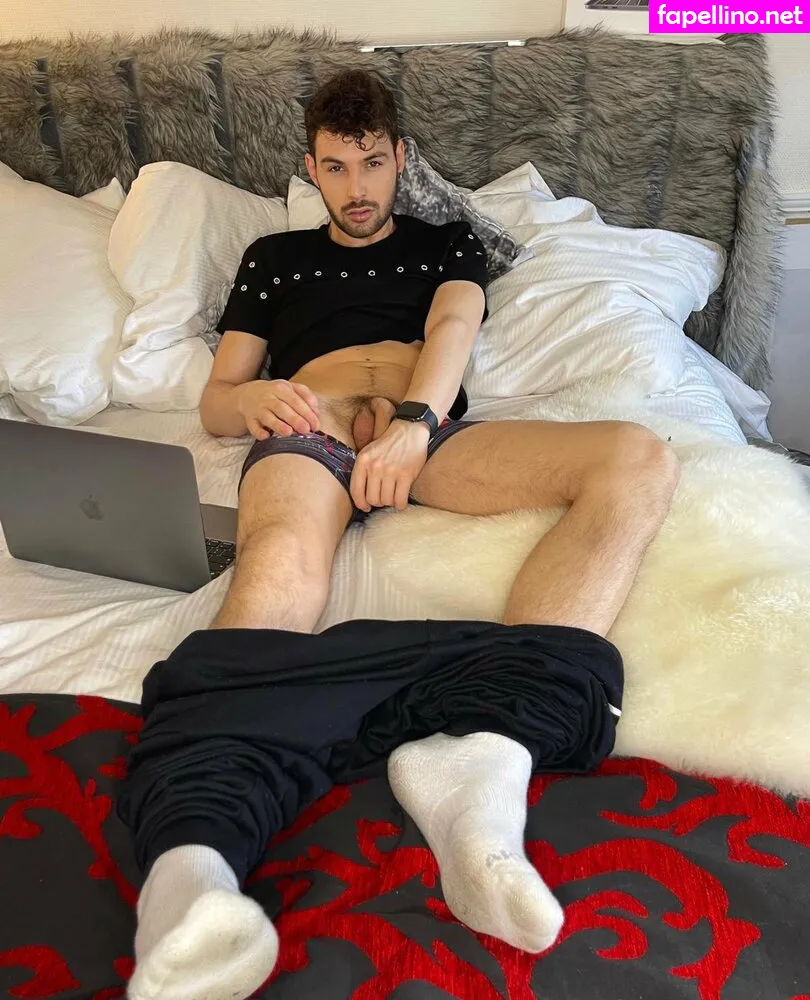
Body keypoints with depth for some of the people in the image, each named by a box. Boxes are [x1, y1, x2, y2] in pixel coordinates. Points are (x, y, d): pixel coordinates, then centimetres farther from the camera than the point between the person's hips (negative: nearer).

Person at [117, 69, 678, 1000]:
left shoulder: (449, 243, 31)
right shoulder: (274, 257, 32)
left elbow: (452, 328, 7)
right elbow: (214, 399, 23)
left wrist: (414, 420, -17)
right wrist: (252, 399, -5)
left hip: (430, 430, 1)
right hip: (308, 431, 0)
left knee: (638, 457, -28)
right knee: (277, 569, -38)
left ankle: (488, 746, -49)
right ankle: (192, 868, -59)